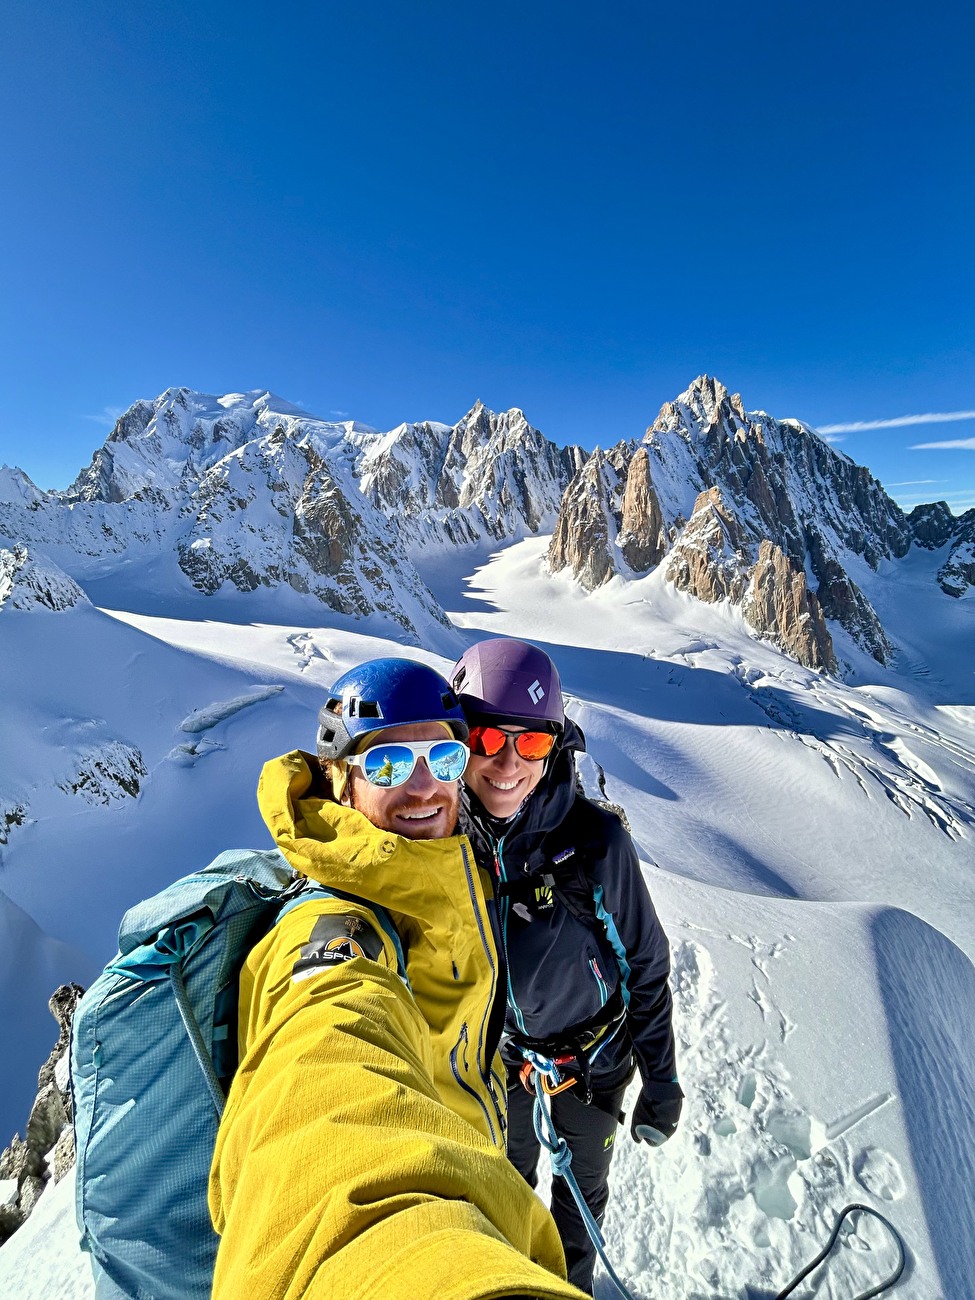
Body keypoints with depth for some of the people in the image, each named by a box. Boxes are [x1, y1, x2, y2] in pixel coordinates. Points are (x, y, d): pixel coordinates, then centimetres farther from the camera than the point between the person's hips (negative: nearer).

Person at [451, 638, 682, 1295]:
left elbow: (646, 965, -16)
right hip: (498, 1060, 2)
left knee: (583, 1186, 28)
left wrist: (661, 1084, -8)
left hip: (594, 1062, -1)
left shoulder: (597, 839, -31)